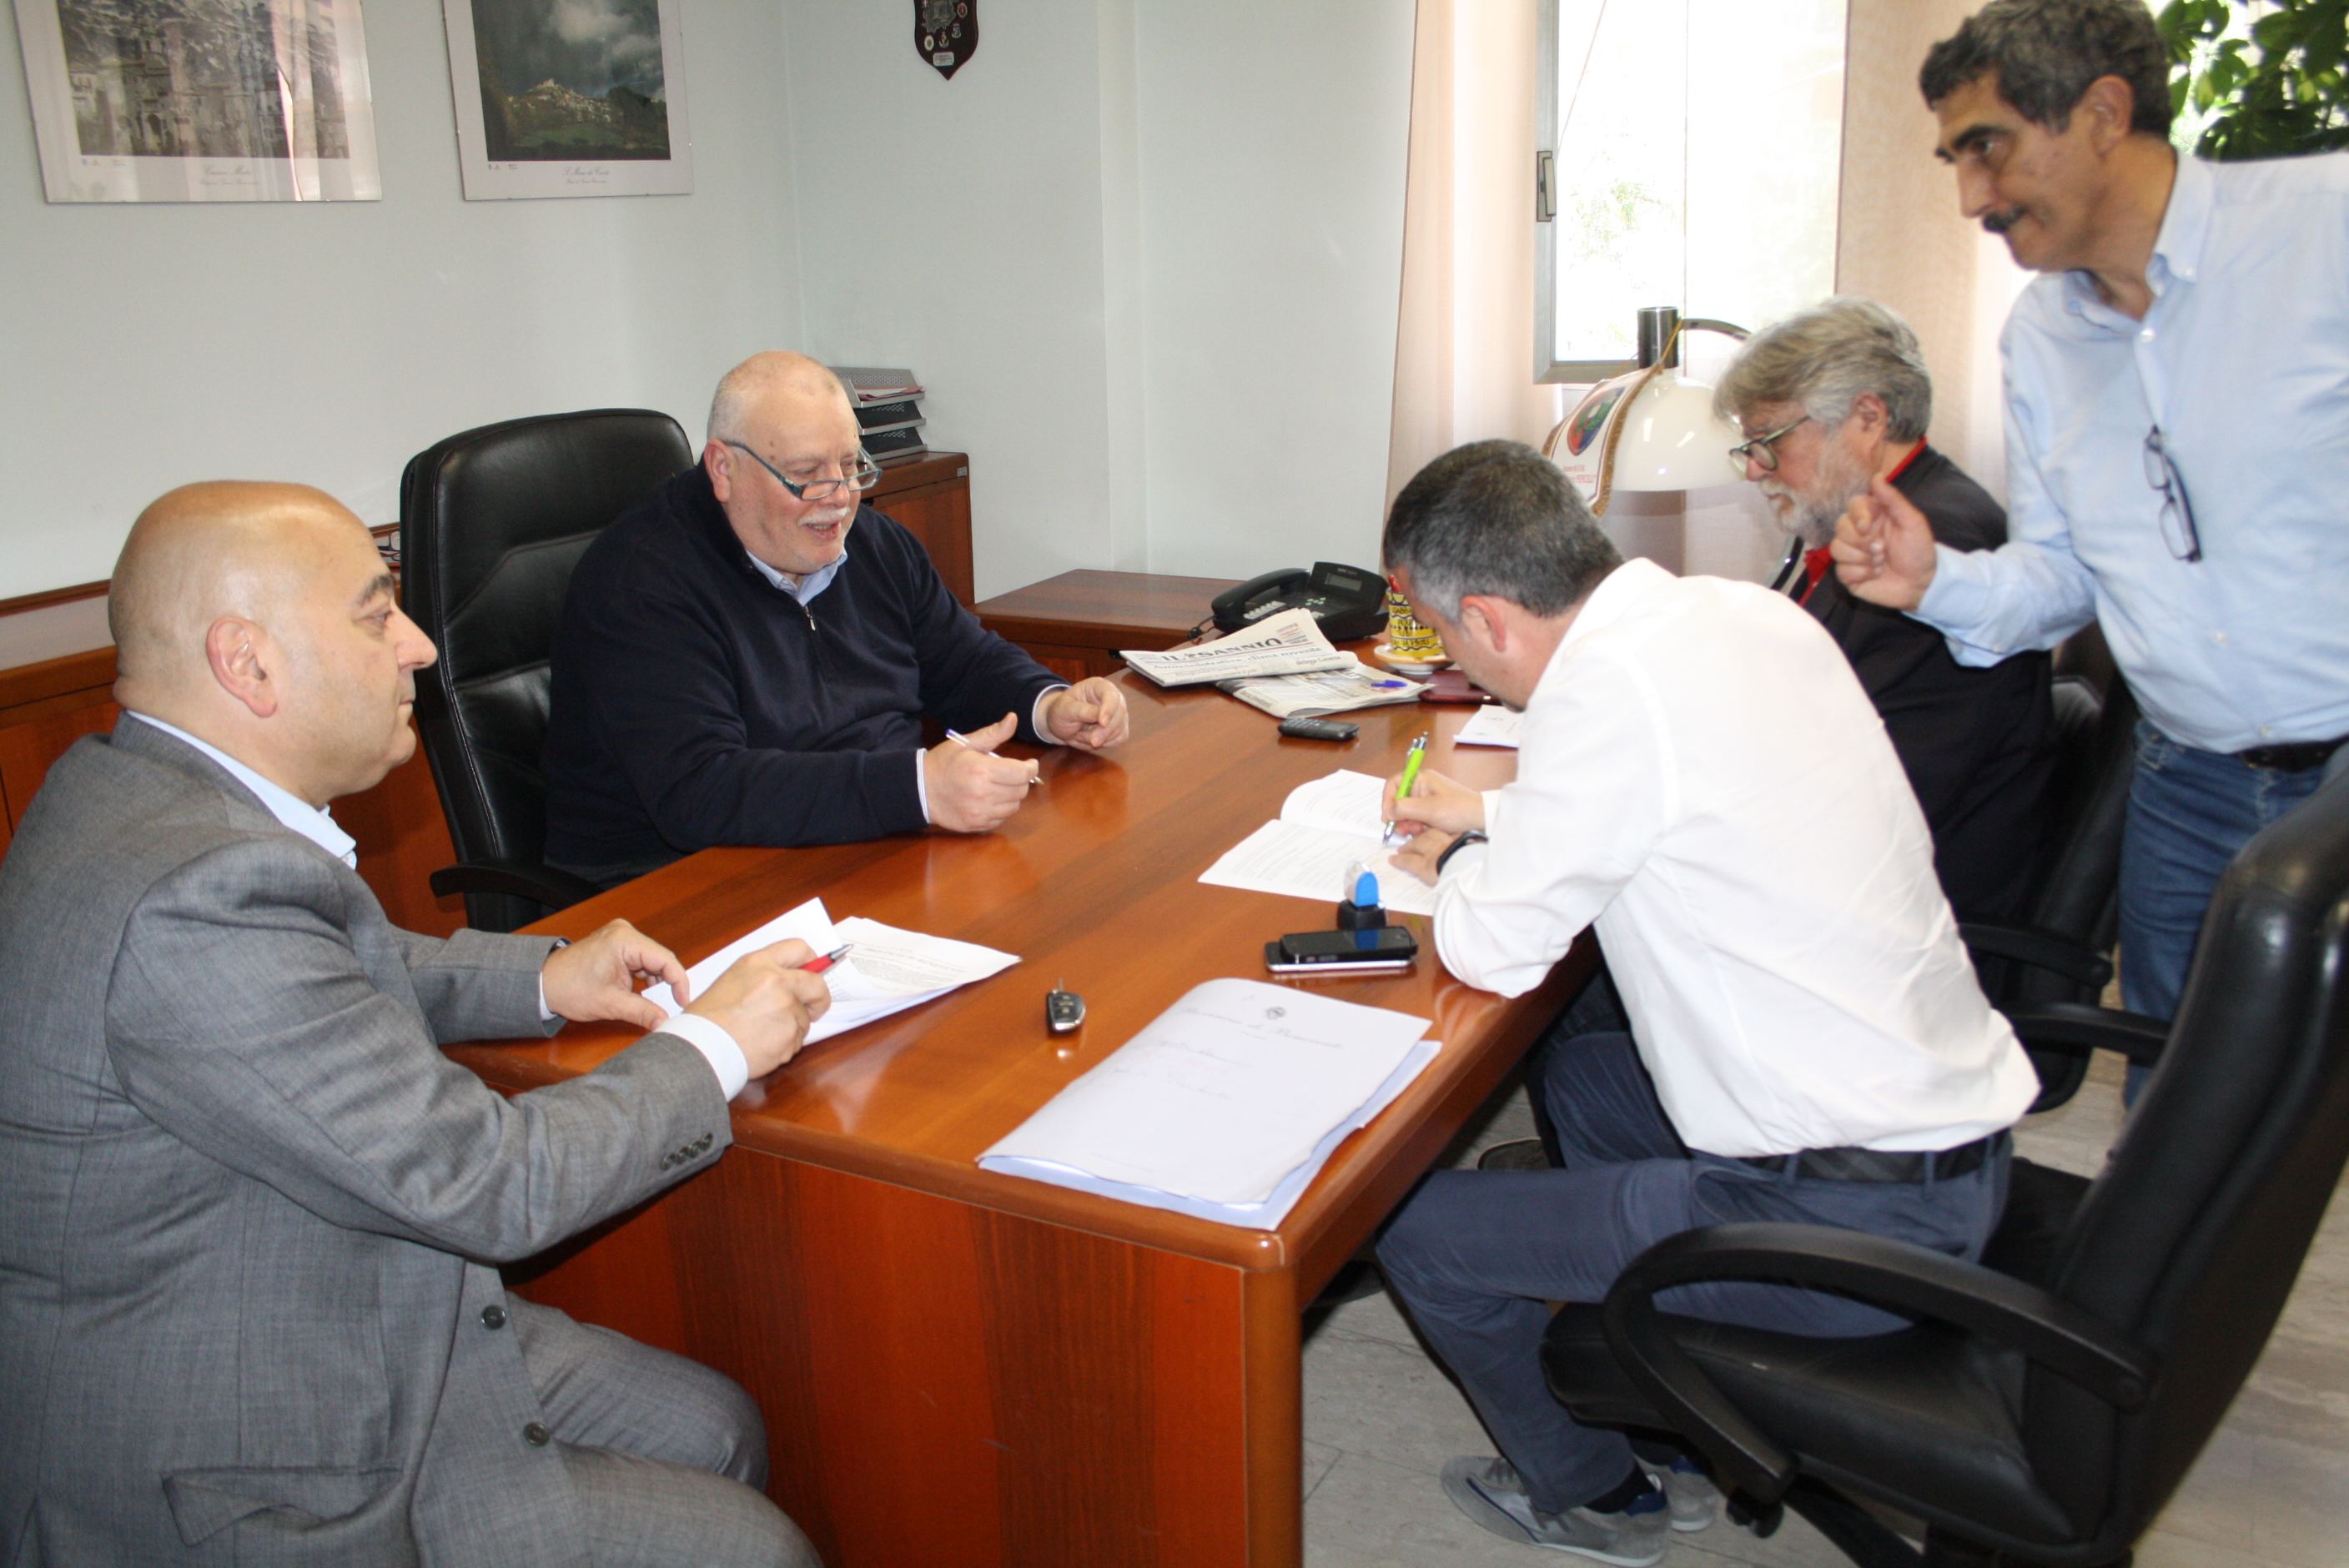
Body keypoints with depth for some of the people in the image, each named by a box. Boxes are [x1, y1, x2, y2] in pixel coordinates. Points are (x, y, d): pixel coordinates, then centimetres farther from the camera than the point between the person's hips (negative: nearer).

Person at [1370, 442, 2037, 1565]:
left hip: (1856, 1218, -9)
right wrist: (1493, 816, 19)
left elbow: (1496, 950, -14)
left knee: (1419, 1231, -1)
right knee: (1578, 1074, 29)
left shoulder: (1607, 685, -24)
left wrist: (1459, 865, 6)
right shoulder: (1744, 609, 2)